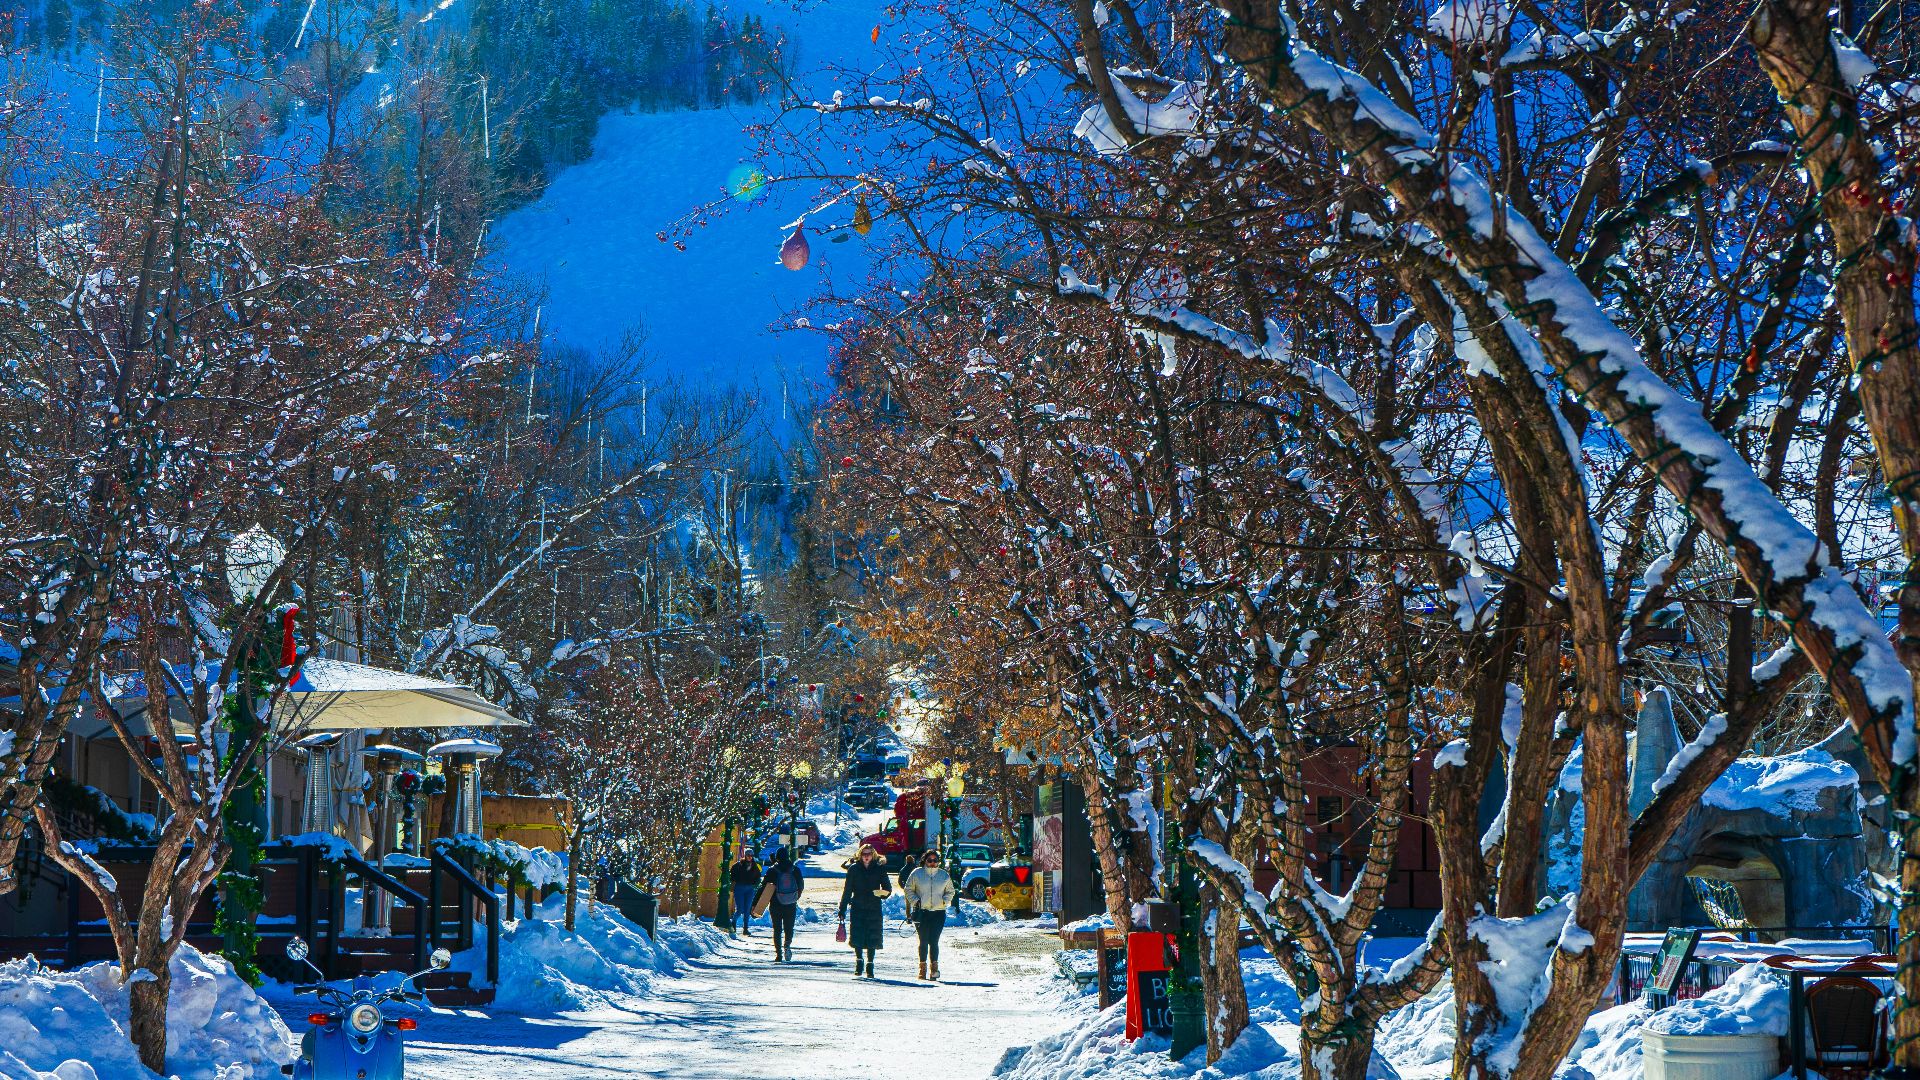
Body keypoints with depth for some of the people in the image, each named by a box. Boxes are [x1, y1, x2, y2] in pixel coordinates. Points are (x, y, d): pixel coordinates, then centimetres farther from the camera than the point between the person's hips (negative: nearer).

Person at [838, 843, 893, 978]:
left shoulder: (879, 869, 5)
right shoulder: (854, 869, 5)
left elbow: (888, 889, 8)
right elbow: (847, 891, 8)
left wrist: (882, 893, -16)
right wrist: (842, 909, 4)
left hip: (874, 909, 0)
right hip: (858, 908, 0)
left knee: (872, 939, 1)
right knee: (857, 937, -9)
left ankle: (869, 966, 12)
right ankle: (859, 962, 8)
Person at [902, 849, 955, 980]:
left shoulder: (944, 875, 9)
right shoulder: (917, 873, 4)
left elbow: (950, 891, 19)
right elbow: (909, 890, 10)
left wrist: (944, 901, 1)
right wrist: (915, 900, -5)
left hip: (939, 912, 0)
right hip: (921, 912, 0)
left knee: (934, 941, -9)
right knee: (923, 941, 3)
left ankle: (934, 967, -7)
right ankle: (923, 967, 12)